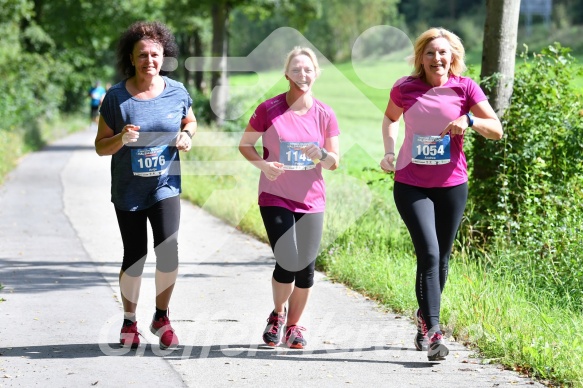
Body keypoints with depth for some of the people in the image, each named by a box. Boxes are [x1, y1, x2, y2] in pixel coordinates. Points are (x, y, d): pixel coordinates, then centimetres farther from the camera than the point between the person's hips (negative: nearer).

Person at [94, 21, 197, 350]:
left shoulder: (177, 92, -3)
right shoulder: (116, 97, -8)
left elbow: (191, 121, 18)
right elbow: (100, 146, -3)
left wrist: (187, 136, -4)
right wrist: (121, 138, -23)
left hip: (165, 185, 0)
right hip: (128, 190, 0)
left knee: (168, 249, -14)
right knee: (134, 257, 6)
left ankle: (162, 317, 7)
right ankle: (130, 321, 27)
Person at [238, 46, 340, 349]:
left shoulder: (324, 114, 0)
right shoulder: (269, 109, -6)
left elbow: (335, 161, 4)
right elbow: (245, 144, 4)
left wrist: (320, 155, -19)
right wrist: (262, 164, -15)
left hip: (311, 201, 3)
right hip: (275, 198, -2)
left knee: (306, 268, 0)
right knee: (287, 263, -14)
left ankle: (294, 324, 21)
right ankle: (278, 314, 15)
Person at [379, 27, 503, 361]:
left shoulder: (464, 87, -5)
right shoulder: (405, 89, -3)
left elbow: (497, 130, -7)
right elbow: (391, 118, 19)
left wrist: (470, 120, -25)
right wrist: (390, 151, 4)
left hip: (451, 185, 2)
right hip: (411, 185, -1)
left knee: (441, 258, 11)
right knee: (429, 254, -15)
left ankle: (425, 317, 34)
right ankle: (433, 333, -15)